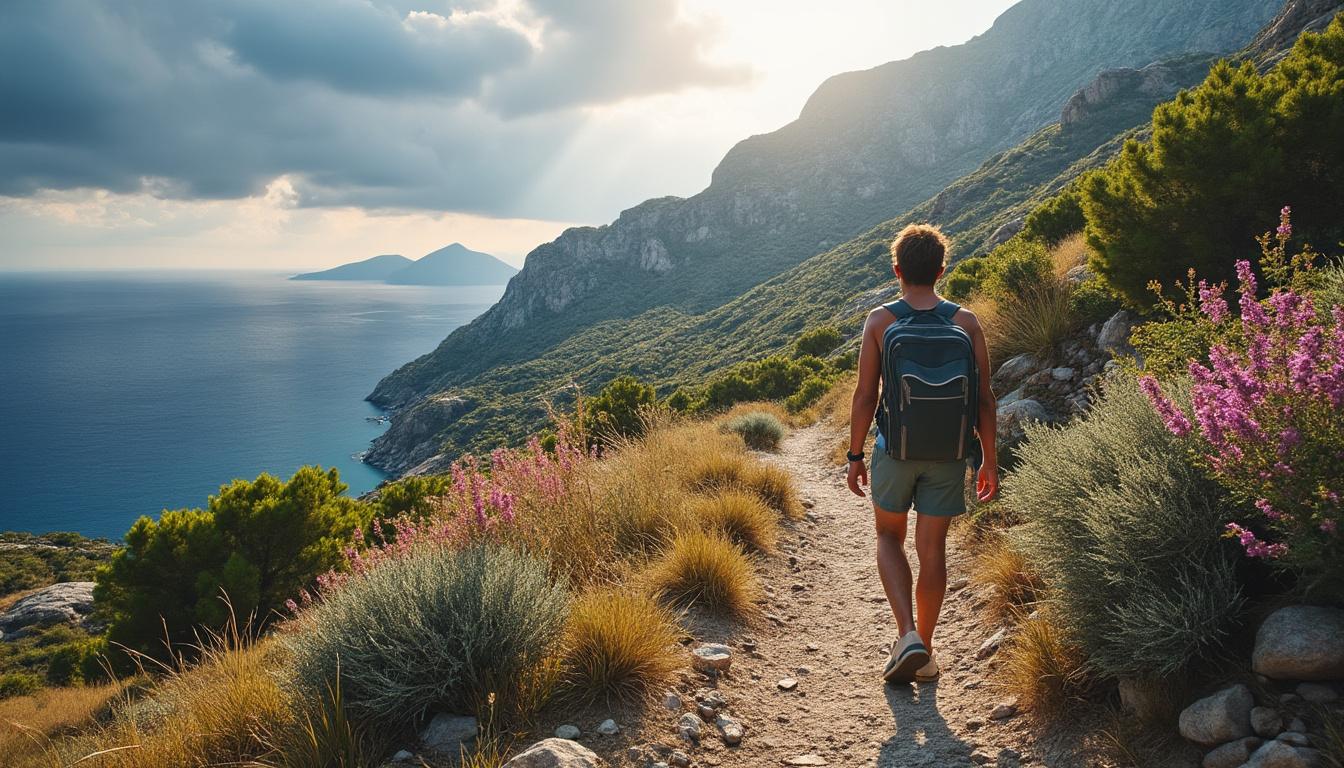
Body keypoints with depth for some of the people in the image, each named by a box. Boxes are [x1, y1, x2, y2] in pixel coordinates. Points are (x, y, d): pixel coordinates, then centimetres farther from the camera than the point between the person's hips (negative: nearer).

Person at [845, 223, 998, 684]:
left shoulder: (880, 321, -6)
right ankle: (924, 655, 23)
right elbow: (983, 399, -1)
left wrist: (855, 455, 4)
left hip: (896, 449, -1)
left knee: (889, 537, 18)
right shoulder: (966, 323, -1)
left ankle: (908, 634, 3)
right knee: (932, 549, 11)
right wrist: (989, 460, 8)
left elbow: (864, 395, -6)